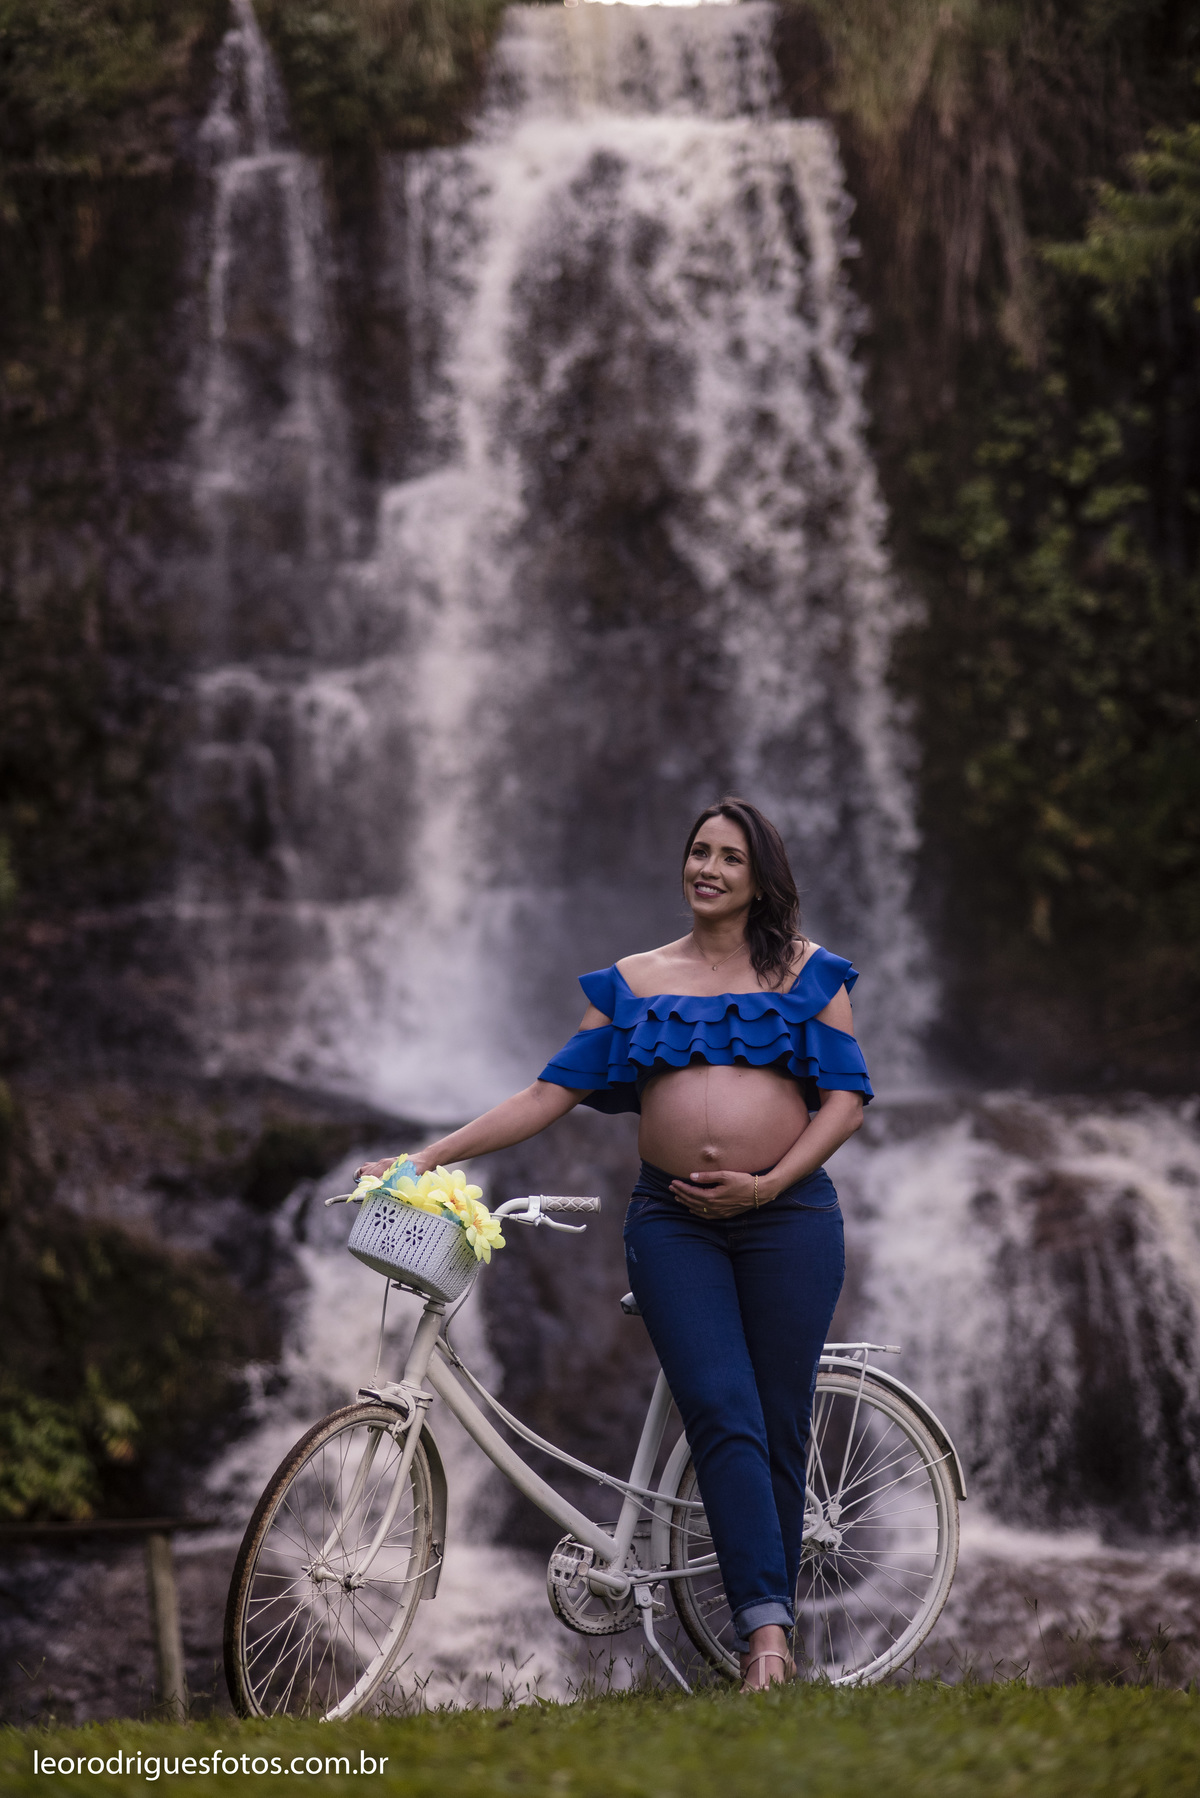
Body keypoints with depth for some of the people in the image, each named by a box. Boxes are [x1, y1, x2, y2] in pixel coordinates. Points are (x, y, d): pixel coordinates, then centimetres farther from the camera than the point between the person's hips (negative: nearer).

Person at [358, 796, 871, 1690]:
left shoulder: (808, 973, 9)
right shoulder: (633, 981, 13)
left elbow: (846, 1098, 4)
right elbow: (552, 1092, 10)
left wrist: (769, 1183, -10)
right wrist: (429, 1157, 2)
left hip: (787, 1214, 0)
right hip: (673, 1220, 1)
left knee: (779, 1424, -2)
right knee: (723, 1417, -13)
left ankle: (769, 1626, 6)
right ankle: (766, 1629, -20)